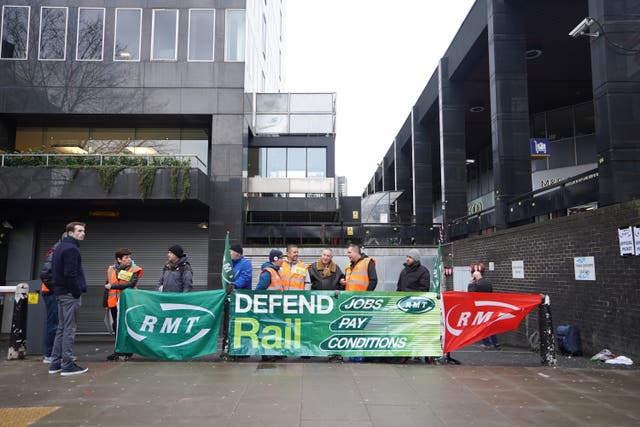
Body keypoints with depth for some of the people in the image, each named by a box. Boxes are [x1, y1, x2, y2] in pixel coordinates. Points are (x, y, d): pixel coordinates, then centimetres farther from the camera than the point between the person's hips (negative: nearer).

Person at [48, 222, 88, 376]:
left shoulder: (60, 247, 18)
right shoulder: (71, 249, -14)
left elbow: (56, 270, 20)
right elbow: (70, 274, -22)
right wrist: (78, 292, -14)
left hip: (60, 292, 10)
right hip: (70, 294, -10)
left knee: (61, 328, 14)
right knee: (69, 329, -5)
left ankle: (55, 363, 18)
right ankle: (67, 365, -2)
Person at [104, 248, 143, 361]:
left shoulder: (134, 269, -5)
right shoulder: (111, 269, 7)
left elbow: (130, 284, -20)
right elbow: (107, 286, 15)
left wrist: (113, 286, -18)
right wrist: (105, 303, 16)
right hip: (114, 303, 4)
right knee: (116, 326, 12)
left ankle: (126, 352, 8)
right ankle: (118, 351, 25)